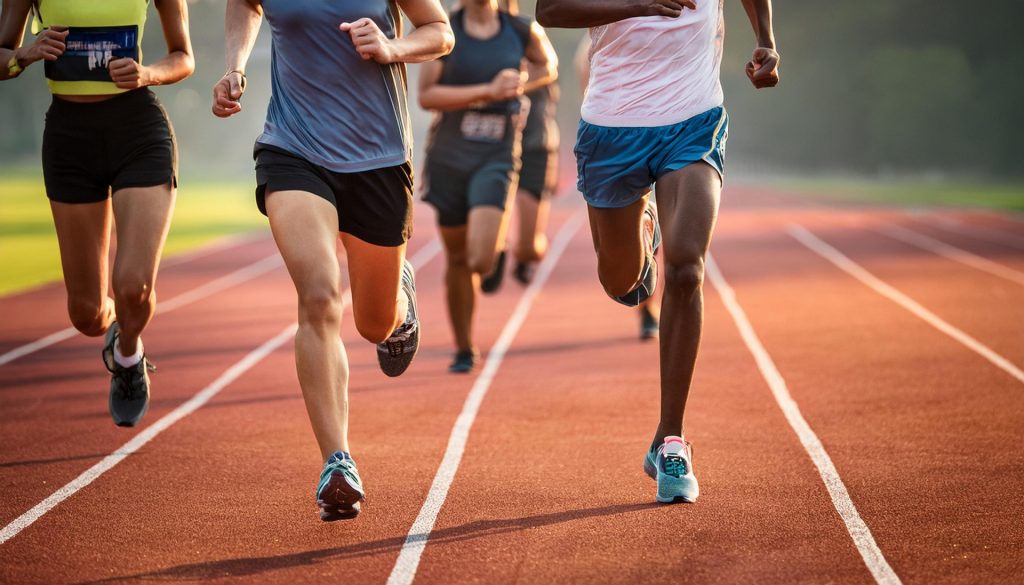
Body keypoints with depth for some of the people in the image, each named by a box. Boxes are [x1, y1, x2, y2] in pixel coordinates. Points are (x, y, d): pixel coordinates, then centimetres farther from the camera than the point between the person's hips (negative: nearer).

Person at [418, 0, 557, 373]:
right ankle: (464, 350, 25)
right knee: (458, 259, 8)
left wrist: (521, 84, 3)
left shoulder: (523, 32, 1)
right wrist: (487, 91, -18)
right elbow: (426, 95, -12)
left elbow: (548, 65, 23)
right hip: (448, 157, 0)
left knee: (481, 260, -18)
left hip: (496, 157, 0)